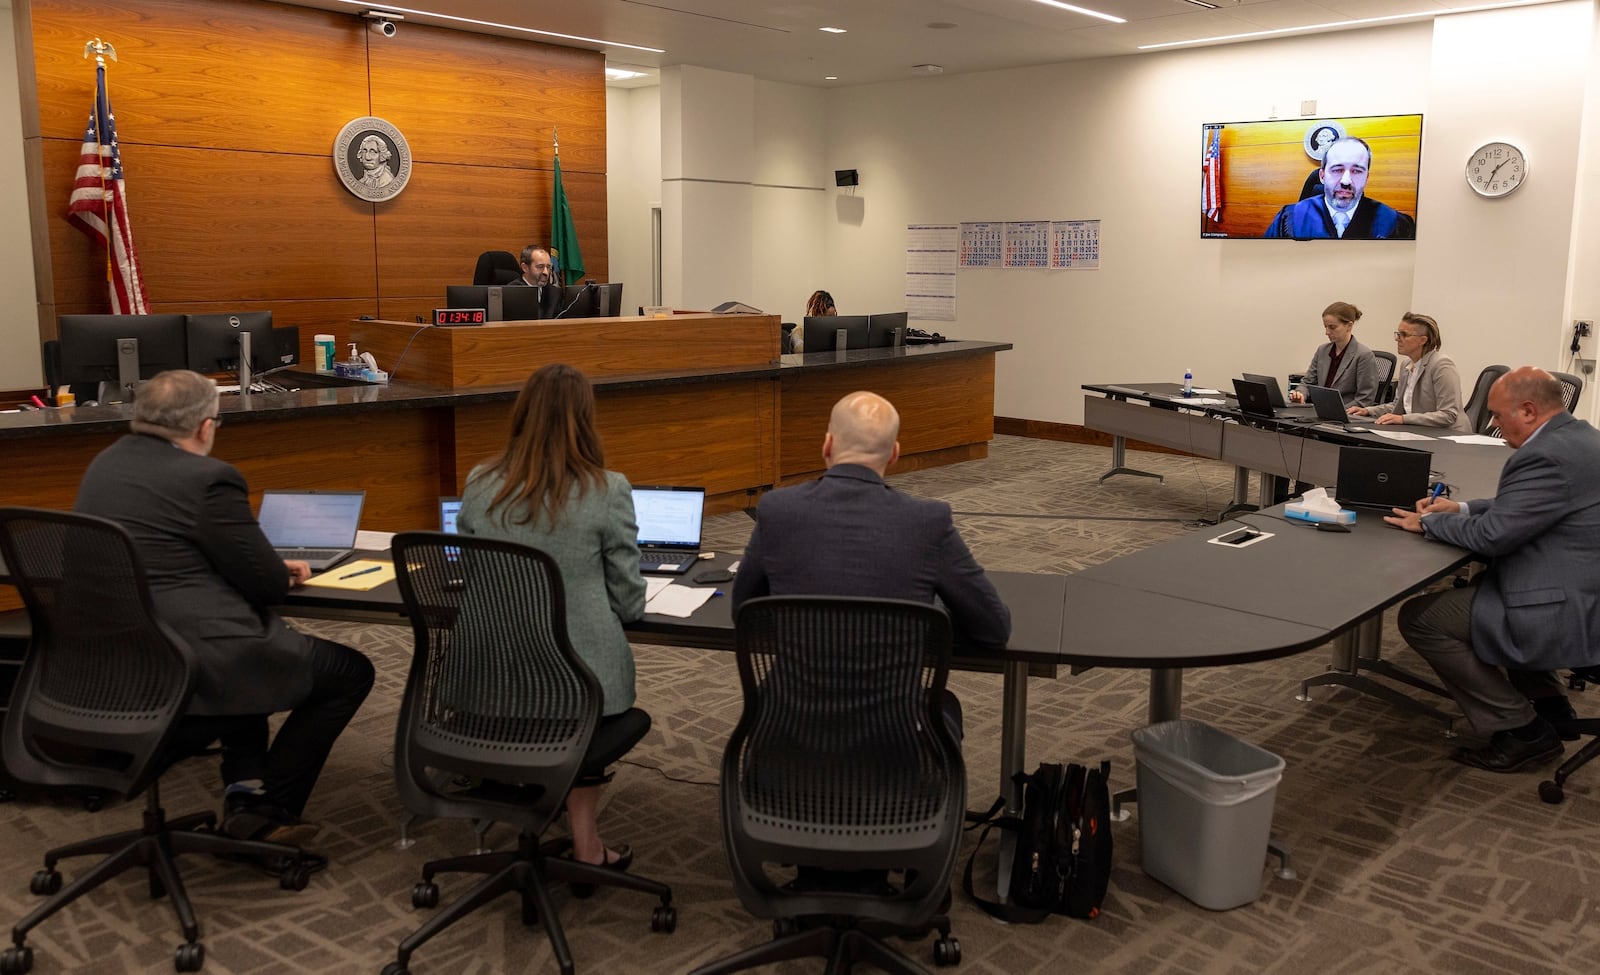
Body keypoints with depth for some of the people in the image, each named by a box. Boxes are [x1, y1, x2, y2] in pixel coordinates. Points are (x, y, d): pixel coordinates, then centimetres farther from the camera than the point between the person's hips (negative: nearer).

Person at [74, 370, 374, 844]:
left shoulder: (104, 464, 12)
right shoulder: (208, 478, -15)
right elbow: (268, 583, -12)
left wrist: (268, 570, 19)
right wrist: (285, 574, 13)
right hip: (188, 664, -9)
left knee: (252, 639, 35)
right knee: (350, 672, 6)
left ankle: (244, 788, 23)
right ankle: (269, 808, 10)